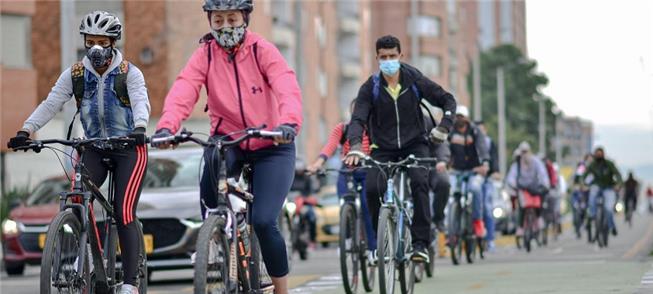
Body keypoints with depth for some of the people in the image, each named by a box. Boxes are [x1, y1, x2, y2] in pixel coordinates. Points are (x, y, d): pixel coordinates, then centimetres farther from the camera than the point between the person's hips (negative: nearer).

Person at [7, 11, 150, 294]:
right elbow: (51, 103, -8)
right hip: (94, 148, 3)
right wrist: (26, 130, -24)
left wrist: (139, 127, -46)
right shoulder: (75, 74, 1)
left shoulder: (129, 73, -7)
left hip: (129, 148, -3)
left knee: (124, 213, -13)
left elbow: (141, 101, -24)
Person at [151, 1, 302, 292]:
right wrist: (166, 126, -43)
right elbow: (182, 91, -22)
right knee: (212, 165, -34)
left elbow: (288, 89, -28)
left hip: (271, 146, -2)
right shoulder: (205, 54, -6)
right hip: (228, 140, 2)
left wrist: (289, 123, -50)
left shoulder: (262, 50, -12)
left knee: (263, 222, -15)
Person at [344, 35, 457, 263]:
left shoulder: (415, 81, -7)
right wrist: (355, 146, -38)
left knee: (419, 182, -28)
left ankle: (420, 242, -23)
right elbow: (358, 119, -18)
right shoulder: (370, 88, -9)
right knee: (373, 189, -23)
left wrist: (443, 127, -16)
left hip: (414, 144, 0)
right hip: (383, 148, 0)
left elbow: (447, 100, 1)